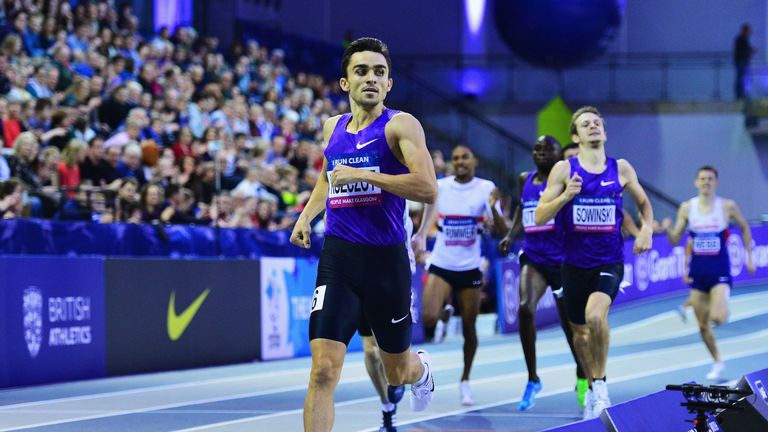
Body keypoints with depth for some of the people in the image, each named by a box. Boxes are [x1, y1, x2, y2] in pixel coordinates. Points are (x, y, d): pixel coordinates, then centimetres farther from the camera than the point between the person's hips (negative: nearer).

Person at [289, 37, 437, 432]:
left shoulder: (401, 125, -7)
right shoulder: (332, 127, 10)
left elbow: (428, 189, -21)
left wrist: (363, 175, -21)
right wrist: (306, 215, 16)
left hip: (387, 259, -3)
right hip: (337, 257, 3)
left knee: (397, 373, 17)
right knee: (323, 370, -14)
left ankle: (421, 369, 54)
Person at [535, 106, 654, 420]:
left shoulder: (621, 169, 2)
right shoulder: (564, 169, -2)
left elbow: (643, 203, 19)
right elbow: (540, 217, -4)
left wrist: (647, 229, -1)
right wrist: (566, 195, -20)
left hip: (610, 261, -2)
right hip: (575, 262, 2)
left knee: (595, 315, -28)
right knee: (579, 329, 14)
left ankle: (600, 382, -8)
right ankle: (592, 389, 38)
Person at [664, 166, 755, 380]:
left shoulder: (727, 206, -5)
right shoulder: (687, 208, 0)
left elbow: (744, 228, 11)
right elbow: (675, 240, 3)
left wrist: (749, 257, 9)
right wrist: (668, 230, -20)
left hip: (719, 270, -3)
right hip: (698, 271, 3)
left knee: (717, 317, -22)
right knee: (702, 325, 6)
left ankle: (722, 309, 14)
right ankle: (717, 362, 27)